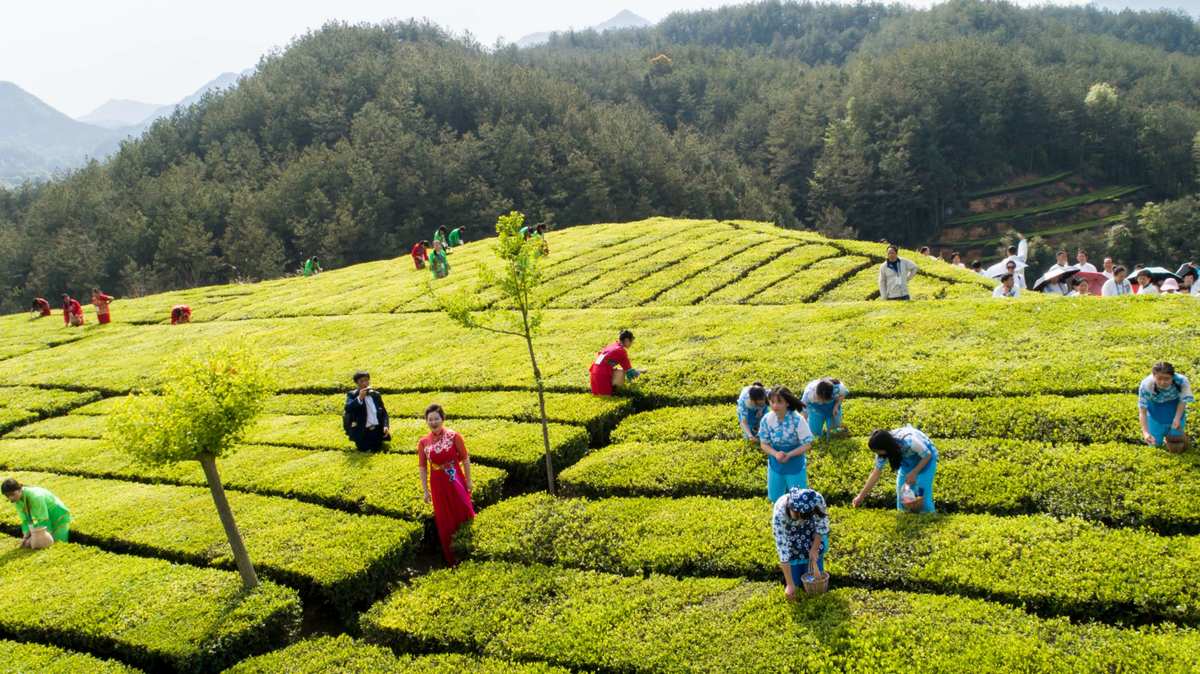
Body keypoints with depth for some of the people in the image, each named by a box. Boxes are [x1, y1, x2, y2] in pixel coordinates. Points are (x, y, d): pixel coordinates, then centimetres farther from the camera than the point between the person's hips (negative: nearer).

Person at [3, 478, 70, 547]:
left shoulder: (34, 496, -32)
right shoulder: (17, 501, -9)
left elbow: (43, 520, -29)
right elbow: (25, 520, -3)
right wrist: (25, 537, -17)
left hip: (59, 519, -7)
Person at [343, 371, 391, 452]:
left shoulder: (376, 394, 12)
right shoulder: (352, 395, 0)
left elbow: (383, 412, 12)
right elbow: (348, 408, -19)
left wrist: (385, 426, -4)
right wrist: (359, 398, -29)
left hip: (377, 430, 3)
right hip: (362, 432, -3)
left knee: (376, 449, -9)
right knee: (364, 449, -16)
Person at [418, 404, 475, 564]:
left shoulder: (454, 436, -9)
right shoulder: (423, 442, -4)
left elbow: (465, 459, -3)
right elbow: (422, 468, 2)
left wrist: (468, 481, -3)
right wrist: (426, 490, 2)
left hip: (456, 482, -2)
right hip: (438, 485, 2)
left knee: (463, 514, 3)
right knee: (444, 523, 10)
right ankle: (452, 560, 25)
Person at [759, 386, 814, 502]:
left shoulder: (797, 420, -25)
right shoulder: (766, 419, -14)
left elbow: (807, 445, -18)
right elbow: (763, 444, -5)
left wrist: (789, 455, -29)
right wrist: (776, 454, -24)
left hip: (795, 466, -3)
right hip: (775, 465, 3)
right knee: (775, 498, 18)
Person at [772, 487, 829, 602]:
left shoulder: (817, 500, -38)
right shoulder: (779, 513, -41)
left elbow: (822, 524, -15)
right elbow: (782, 549, -34)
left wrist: (814, 549, -15)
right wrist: (790, 584, -32)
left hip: (812, 534, 1)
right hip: (789, 536, -1)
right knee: (795, 580, 0)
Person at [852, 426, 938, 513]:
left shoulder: (909, 441, -40)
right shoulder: (883, 451, -22)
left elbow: (928, 455, -23)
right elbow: (876, 473, -14)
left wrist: (914, 473, -28)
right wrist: (861, 496, -15)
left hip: (925, 458, -5)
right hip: (908, 459, 5)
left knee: (922, 494, -14)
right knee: (902, 491, -2)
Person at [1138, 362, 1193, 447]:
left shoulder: (1181, 381, -36)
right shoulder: (1146, 386, -37)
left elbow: (1183, 401, -14)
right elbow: (1142, 412, -28)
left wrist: (1177, 418, -25)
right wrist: (1145, 432, -39)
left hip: (1175, 407, 1)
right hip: (1155, 407, -1)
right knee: (1155, 443, 7)